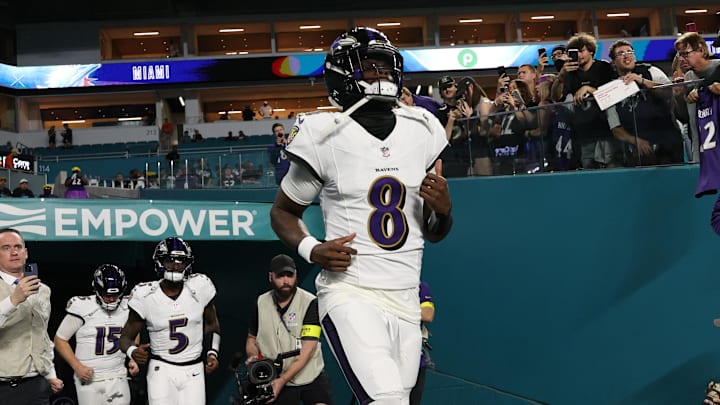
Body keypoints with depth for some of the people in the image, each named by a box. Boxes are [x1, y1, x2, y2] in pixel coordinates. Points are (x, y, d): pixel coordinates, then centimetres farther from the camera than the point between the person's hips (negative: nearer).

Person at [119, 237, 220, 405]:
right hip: (162, 371, -1)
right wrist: (133, 351, -22)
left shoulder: (200, 287, -5)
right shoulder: (145, 296, -9)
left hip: (193, 371, 2)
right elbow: (126, 336, -1)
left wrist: (212, 352, 0)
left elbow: (211, 324, 12)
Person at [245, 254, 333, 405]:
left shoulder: (310, 302, -12)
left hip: (312, 377, -2)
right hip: (279, 382, 2)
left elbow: (308, 349, -16)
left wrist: (283, 379, -23)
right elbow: (251, 338, 15)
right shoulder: (261, 303, 1)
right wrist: (253, 356, -8)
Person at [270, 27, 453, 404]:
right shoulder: (326, 137, -6)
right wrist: (311, 250, -12)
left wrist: (443, 209, -8)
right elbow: (282, 212, 6)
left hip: (405, 299, 5)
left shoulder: (422, 131, 7)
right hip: (349, 293, -5)